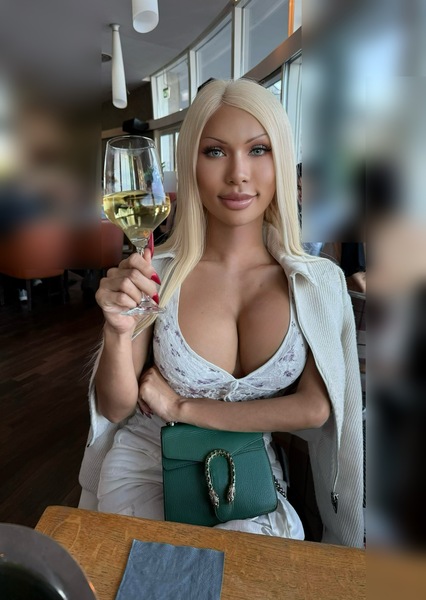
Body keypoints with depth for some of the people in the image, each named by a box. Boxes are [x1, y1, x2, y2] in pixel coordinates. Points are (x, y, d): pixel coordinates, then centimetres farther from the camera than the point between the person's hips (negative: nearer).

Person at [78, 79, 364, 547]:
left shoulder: (320, 283, -8)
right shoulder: (156, 274, -11)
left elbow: (314, 407, -12)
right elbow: (114, 410, -6)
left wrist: (182, 407, -13)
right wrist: (119, 332, -27)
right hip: (144, 468, 0)